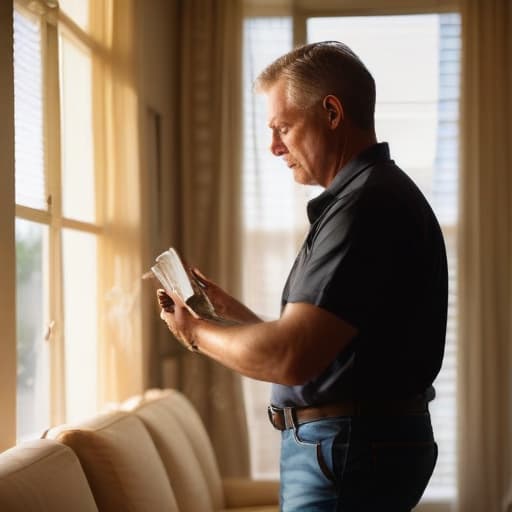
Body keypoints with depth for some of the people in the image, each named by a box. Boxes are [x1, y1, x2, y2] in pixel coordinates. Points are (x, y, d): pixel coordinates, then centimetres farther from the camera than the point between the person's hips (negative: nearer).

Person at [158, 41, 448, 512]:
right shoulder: (379, 193, 17)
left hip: (349, 453, -10)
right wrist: (231, 310, 14)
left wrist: (196, 332, -9)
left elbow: (288, 358, -26)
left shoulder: (368, 203, -18)